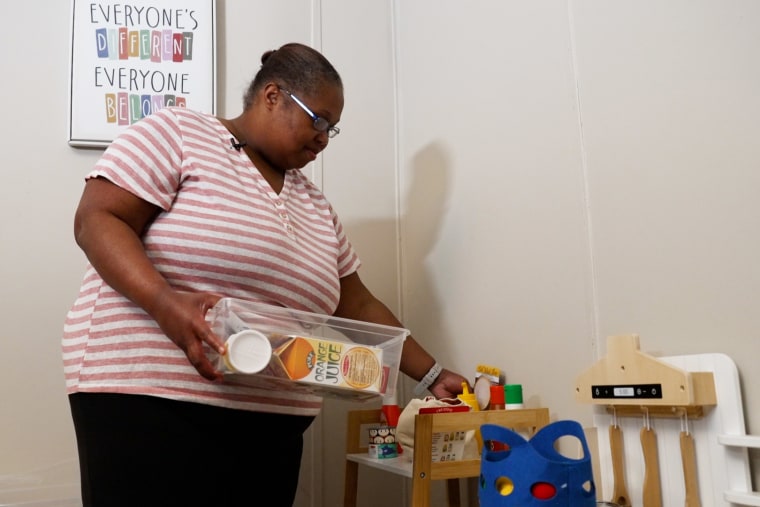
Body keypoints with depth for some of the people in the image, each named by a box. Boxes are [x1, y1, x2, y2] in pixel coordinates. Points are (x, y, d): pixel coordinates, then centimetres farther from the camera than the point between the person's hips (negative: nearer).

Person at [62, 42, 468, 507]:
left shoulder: (315, 205, 16)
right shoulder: (177, 134, 0)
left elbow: (357, 306, 18)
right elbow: (97, 220, -9)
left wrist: (432, 375, 16)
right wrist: (165, 303, -25)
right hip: (151, 400, -5)